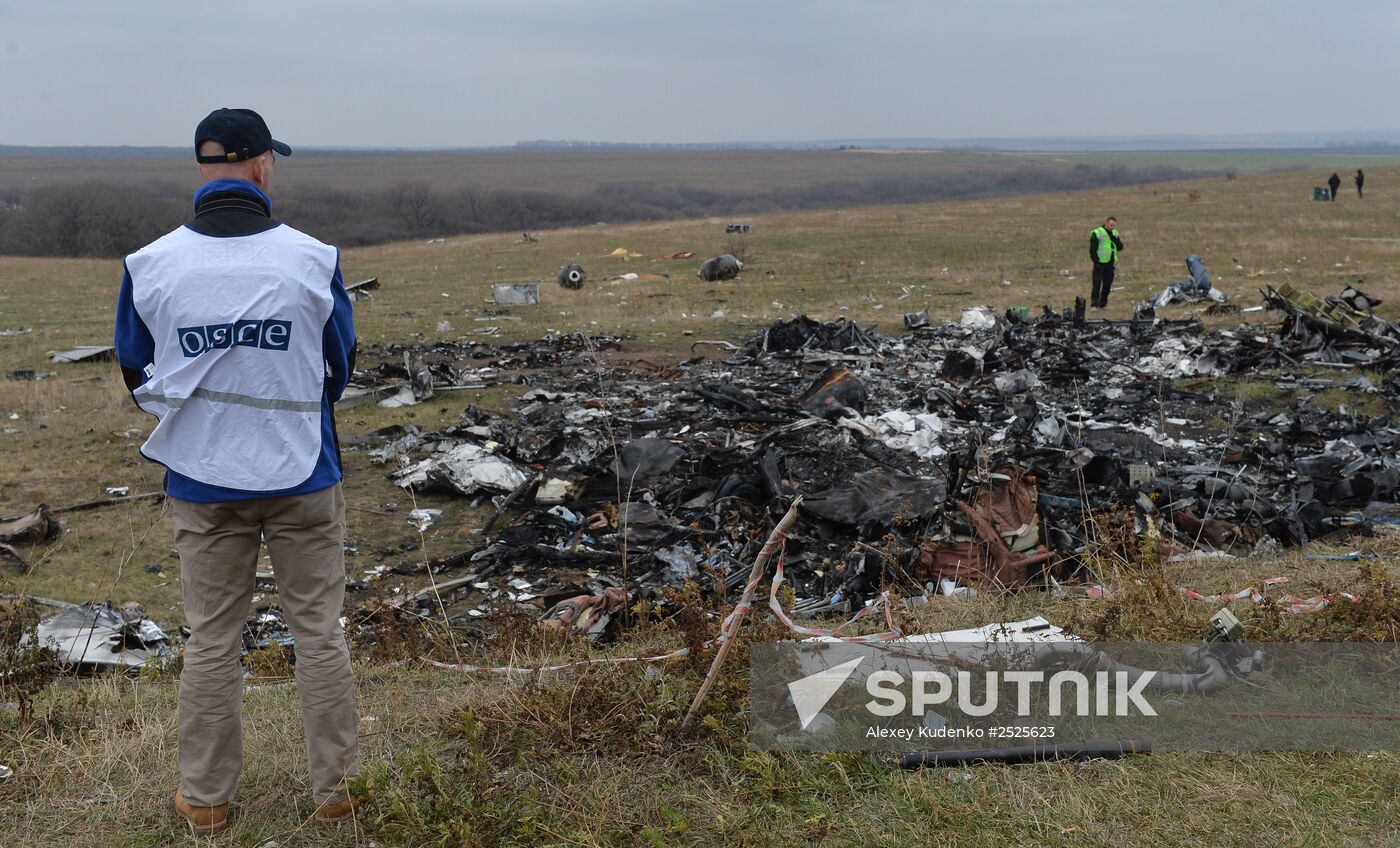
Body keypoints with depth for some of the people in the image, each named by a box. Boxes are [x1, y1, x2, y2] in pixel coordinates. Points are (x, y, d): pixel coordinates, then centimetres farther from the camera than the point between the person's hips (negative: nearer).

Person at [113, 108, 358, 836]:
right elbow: (339, 367, 1)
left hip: (203, 480, 1)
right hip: (302, 476, -1)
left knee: (211, 640, 13)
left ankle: (206, 798, 25)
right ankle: (335, 789, 21)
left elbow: (137, 373, 4)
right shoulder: (312, 260, -13)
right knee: (319, 632, 11)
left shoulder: (151, 265, -9)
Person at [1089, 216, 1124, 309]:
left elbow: (1119, 248, 9)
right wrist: (1095, 261, -14)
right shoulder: (1097, 233, -8)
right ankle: (1094, 304, -3)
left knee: (1107, 284, 8)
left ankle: (1103, 304, 16)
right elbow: (1092, 249, -9)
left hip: (1110, 263, 6)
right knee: (1097, 284, -6)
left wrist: (1119, 243, -12)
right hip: (1100, 263, -6)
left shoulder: (1115, 233, 11)